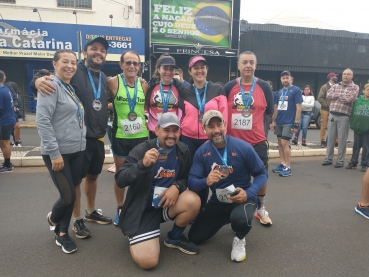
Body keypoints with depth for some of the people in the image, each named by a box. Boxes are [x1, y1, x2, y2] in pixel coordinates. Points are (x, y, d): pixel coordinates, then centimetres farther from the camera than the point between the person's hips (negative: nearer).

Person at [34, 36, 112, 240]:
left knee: (93, 175, 18)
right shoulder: (74, 72, -9)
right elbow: (52, 78, -16)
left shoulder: (104, 79, 10)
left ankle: (91, 212, 36)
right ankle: (77, 220, 22)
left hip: (98, 137, 7)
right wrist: (39, 80, -37)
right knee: (77, 178, 6)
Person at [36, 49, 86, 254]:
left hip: (77, 151, 7)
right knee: (68, 196, -2)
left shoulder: (72, 88, 13)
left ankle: (62, 234, 29)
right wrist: (54, 153, -20)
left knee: (71, 194, 12)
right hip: (58, 153, -7)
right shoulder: (51, 85, -11)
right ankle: (53, 217, 32)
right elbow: (42, 121, -18)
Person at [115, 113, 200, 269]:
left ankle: (175, 237, 4)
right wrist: (143, 164, -38)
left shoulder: (183, 150, -4)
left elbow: (187, 178, 8)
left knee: (193, 201, -27)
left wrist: (177, 186, -16)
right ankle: (137, 237, 19)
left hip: (168, 203, 4)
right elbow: (120, 181, -21)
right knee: (147, 261, -17)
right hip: (143, 208, -4)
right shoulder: (142, 150, -15)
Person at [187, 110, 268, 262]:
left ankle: (240, 239, 2)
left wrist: (248, 193, -25)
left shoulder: (243, 147, -17)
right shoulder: (201, 152, -8)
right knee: (194, 238, 7)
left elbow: (262, 174, -8)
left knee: (239, 219, -39)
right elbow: (191, 183, -10)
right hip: (217, 202, 4)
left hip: (243, 198, -4)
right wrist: (206, 181, -33)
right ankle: (225, 220, 34)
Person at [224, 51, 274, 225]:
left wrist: (253, 123, 8)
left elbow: (268, 112, 7)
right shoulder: (229, 87, -3)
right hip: (233, 140, 0)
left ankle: (261, 209, 30)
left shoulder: (264, 87, -3)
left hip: (257, 140, 0)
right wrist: (237, 122, 5)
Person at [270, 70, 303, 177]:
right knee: (280, 143, 9)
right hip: (279, 122, 6)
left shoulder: (296, 90, -6)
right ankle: (282, 164, 20)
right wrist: (273, 121, 15)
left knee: (284, 143, -10)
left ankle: (288, 168, -1)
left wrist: (296, 123, -14)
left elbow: (298, 107, -10)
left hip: (289, 122, -6)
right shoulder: (280, 91, 12)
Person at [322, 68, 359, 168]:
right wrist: (343, 95, -8)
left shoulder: (355, 87, 2)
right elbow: (328, 95, -5)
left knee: (342, 140, 1)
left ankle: (340, 160, 10)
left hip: (344, 116, -3)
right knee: (330, 138, 8)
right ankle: (329, 159, 17)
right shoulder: (335, 86, 12)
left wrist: (337, 95, -3)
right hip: (332, 115, 4)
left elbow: (349, 99, -14)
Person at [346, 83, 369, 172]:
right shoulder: (357, 101, 2)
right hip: (357, 128, 2)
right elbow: (352, 113, 7)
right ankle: (353, 162, 24)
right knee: (356, 146, 13)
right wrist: (351, 124, 1)